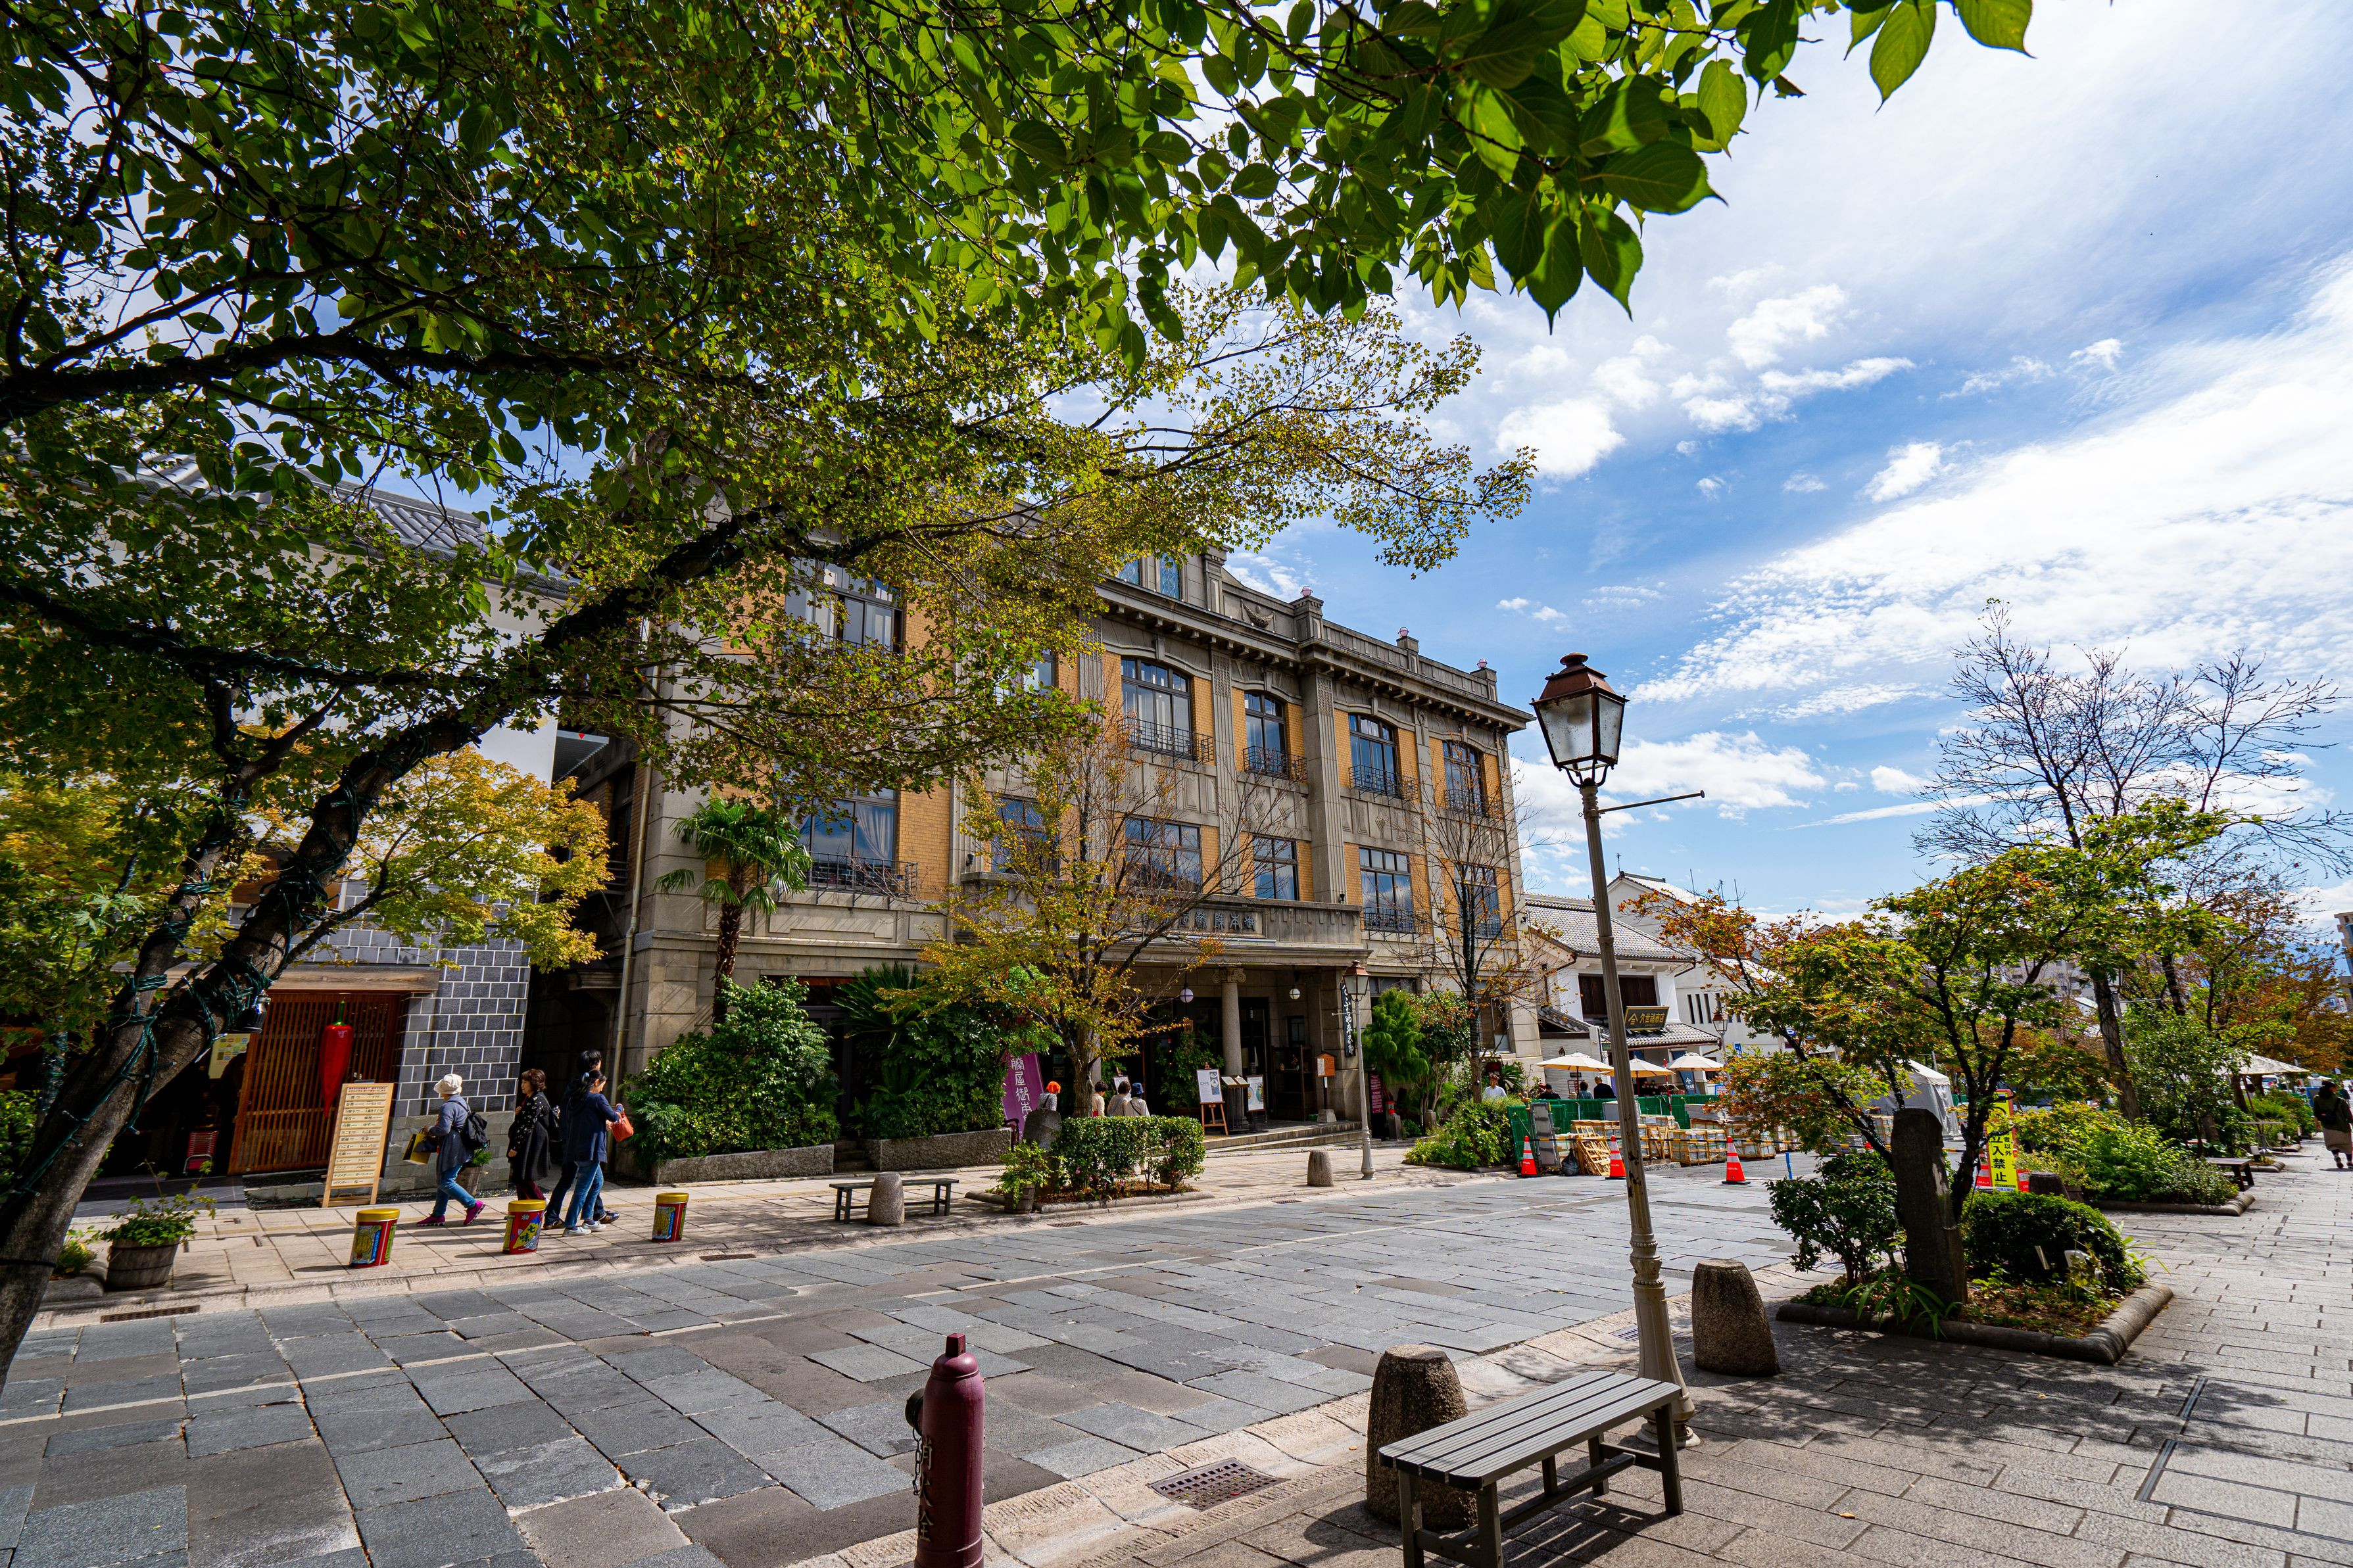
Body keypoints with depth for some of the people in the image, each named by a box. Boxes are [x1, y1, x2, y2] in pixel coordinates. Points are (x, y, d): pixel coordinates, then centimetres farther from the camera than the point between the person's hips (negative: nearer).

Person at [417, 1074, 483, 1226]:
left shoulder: (448, 1106, -16)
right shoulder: (463, 1103, 14)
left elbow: (443, 1129, -24)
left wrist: (431, 1130, -5)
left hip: (452, 1151, -10)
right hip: (462, 1149, 10)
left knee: (446, 1183, -7)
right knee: (443, 1182, 15)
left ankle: (473, 1204, -5)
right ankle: (438, 1215, 21)